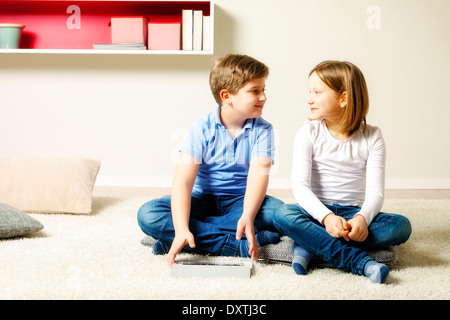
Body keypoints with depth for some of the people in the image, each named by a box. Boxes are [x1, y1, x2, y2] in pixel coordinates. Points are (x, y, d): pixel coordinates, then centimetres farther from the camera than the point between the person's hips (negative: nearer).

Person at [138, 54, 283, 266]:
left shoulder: (262, 130, -6)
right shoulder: (202, 129, -11)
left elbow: (259, 174, -21)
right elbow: (182, 181, -21)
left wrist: (248, 216, -41)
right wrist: (181, 228, -37)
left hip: (240, 202, 0)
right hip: (202, 200, 0)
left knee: (278, 210, -31)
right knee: (148, 214, -25)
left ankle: (201, 237, -26)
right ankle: (240, 245, -30)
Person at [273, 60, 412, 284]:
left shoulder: (371, 137, -1)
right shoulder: (309, 133, -2)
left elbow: (375, 191, -9)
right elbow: (300, 186, -13)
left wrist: (362, 218, -32)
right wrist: (326, 217, -32)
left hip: (353, 213, 1)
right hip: (317, 212, -1)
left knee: (401, 225, -26)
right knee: (283, 215, -33)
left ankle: (311, 245, -28)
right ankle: (360, 261, -35)